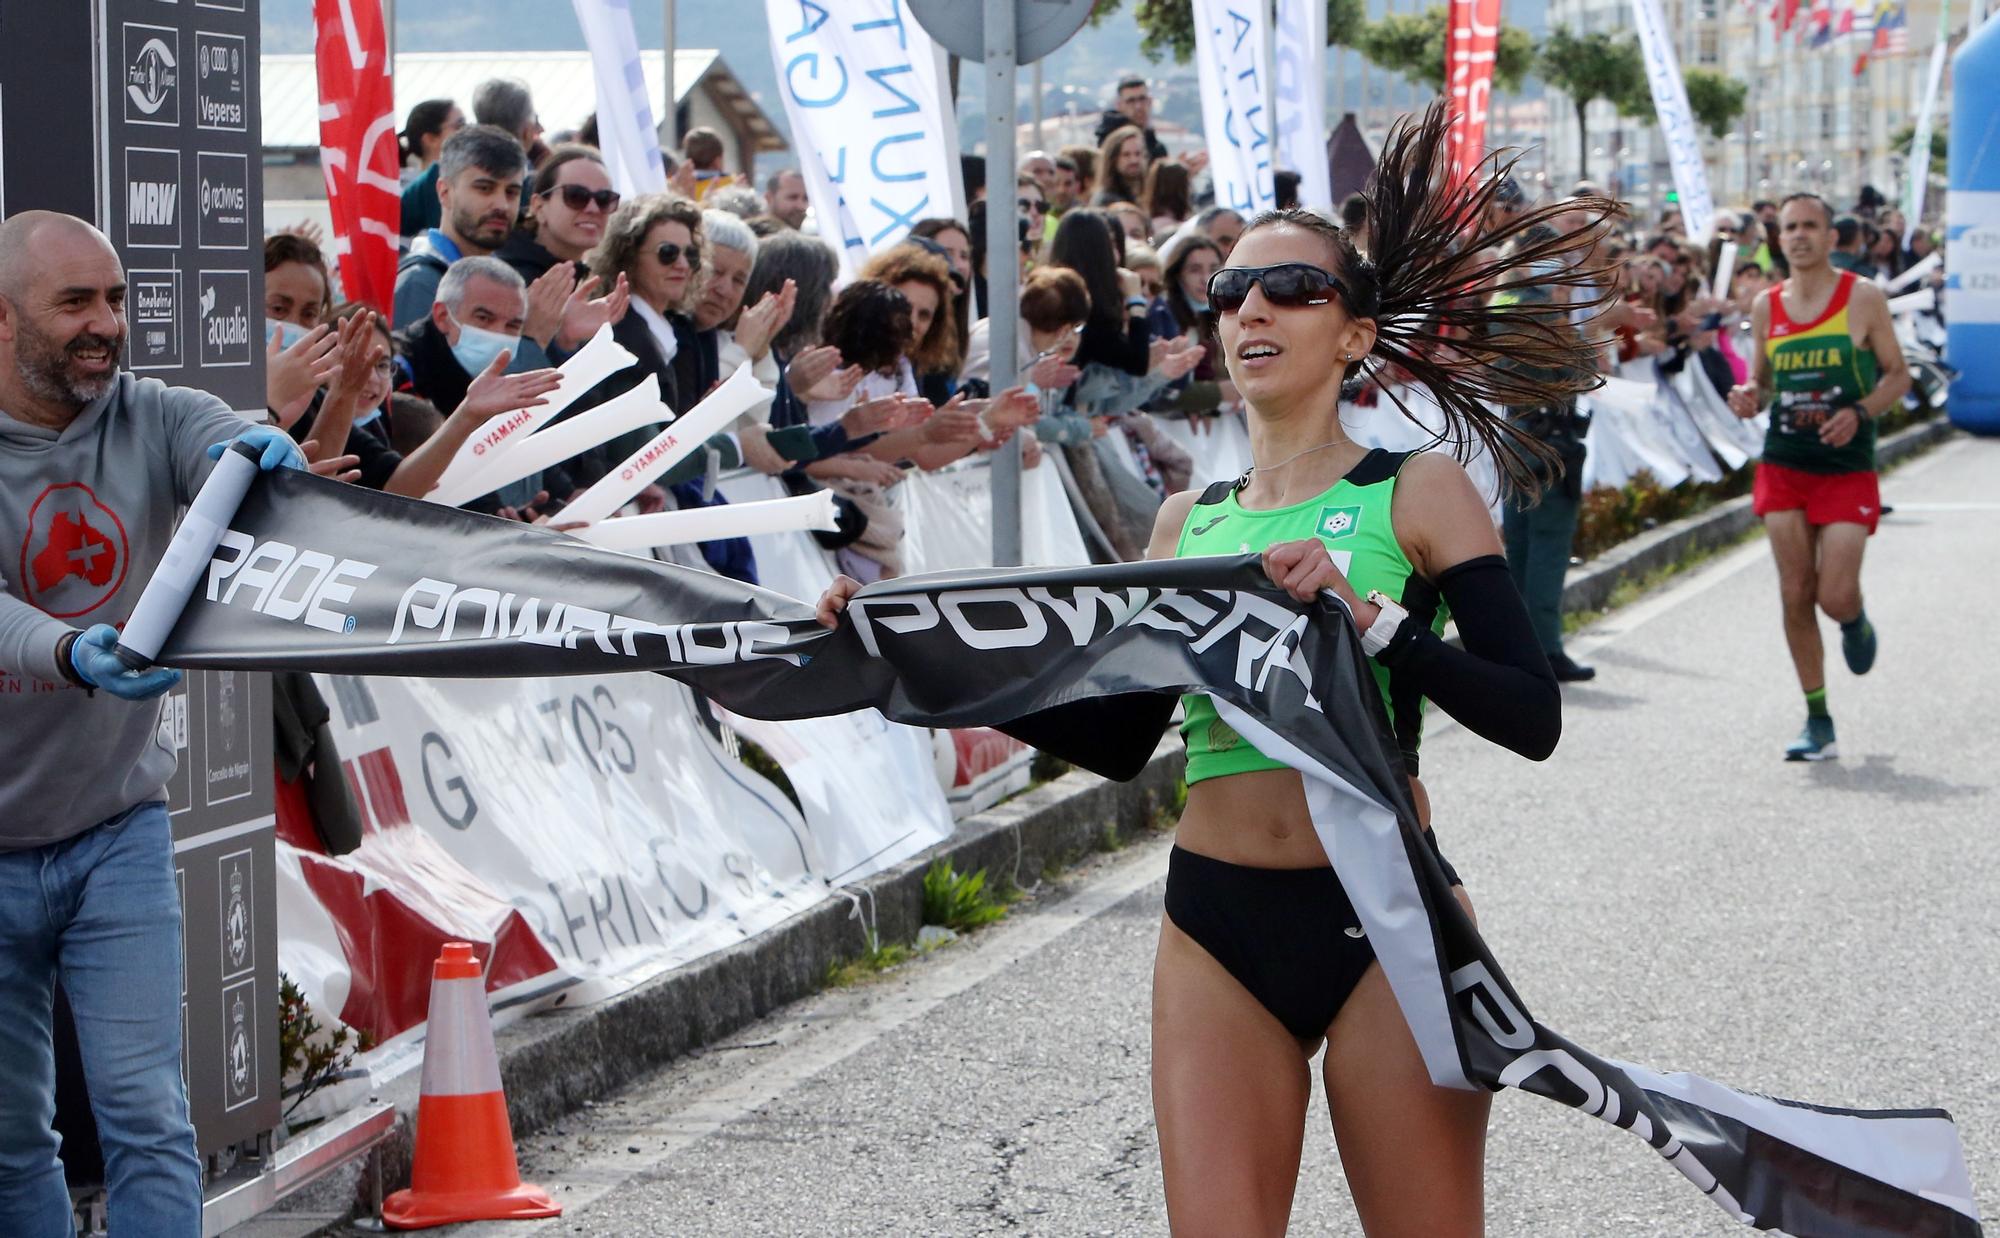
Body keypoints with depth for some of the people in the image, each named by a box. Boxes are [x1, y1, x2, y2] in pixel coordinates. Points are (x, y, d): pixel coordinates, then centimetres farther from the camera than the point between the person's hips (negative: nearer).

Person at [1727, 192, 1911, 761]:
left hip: (1847, 469, -3)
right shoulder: (1766, 305, 6)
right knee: (1795, 595, 0)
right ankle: (1818, 723, 10)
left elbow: (1897, 375, 0)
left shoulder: (1863, 297, -4)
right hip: (1783, 467, 3)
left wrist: (1860, 413, -17)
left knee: (1836, 596, -12)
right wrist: (1750, 398, -8)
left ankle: (1857, 623, 28)